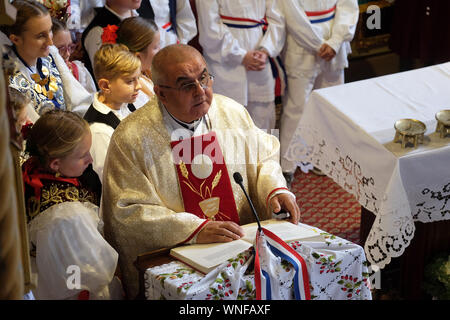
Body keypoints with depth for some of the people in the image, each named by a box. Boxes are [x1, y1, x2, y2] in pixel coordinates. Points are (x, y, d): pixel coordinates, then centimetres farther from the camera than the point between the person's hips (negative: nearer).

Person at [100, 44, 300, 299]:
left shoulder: (232, 112, 5)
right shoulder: (132, 138, -10)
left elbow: (264, 158, 17)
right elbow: (129, 211, -13)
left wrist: (276, 190, -5)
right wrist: (196, 230, -23)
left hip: (242, 241, 5)